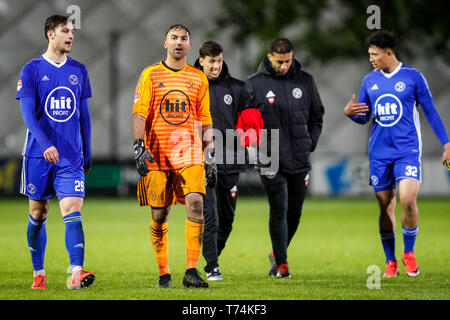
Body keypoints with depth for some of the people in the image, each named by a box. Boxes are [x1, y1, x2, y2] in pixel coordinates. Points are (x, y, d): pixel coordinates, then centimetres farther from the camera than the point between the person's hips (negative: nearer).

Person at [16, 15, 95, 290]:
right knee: (38, 214, 7)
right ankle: (39, 274, 20)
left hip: (71, 157, 2)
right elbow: (28, 113, -9)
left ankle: (77, 273, -23)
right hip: (38, 154, -1)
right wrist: (46, 144, -23)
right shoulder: (32, 70, -1)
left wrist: (87, 154, 15)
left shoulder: (79, 71, 10)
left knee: (73, 210, -13)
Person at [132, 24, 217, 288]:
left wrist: (210, 156, 11)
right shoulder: (151, 75, 6)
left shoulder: (198, 78, 12)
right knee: (159, 215, 1)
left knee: (196, 204, -17)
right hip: (157, 154, -1)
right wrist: (139, 147, -12)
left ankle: (191, 271, -14)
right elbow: (139, 113, 0)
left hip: (189, 152, 1)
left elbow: (205, 119, 16)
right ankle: (164, 274, 13)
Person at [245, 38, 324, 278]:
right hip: (271, 160, -3)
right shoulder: (255, 84, -1)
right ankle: (281, 264, -1)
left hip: (300, 159, 3)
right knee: (279, 211, -8)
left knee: (295, 213, 8)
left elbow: (316, 115, 17)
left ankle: (277, 253, 29)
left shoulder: (305, 81, 7)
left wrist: (310, 142, 7)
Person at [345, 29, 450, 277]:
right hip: (379, 153, 4)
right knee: (385, 207, 5)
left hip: (407, 150, -4)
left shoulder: (413, 77, -1)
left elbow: (430, 111, 4)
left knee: (407, 200, -19)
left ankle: (408, 253, 0)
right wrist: (350, 113, -5)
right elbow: (364, 118, 17)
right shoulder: (369, 81, 10)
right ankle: (391, 262, 16)